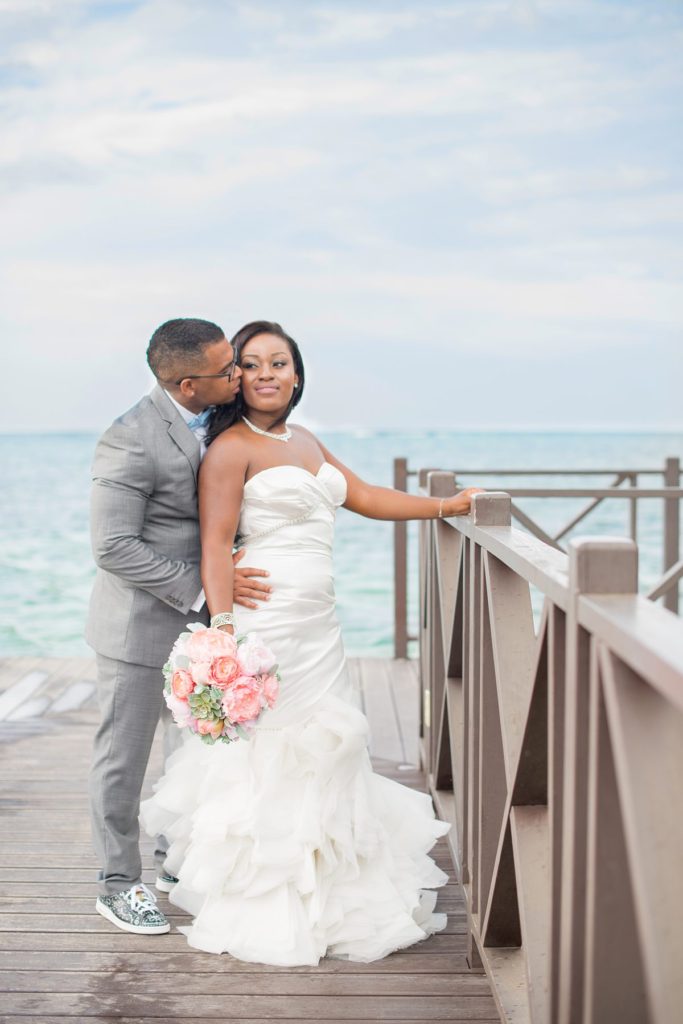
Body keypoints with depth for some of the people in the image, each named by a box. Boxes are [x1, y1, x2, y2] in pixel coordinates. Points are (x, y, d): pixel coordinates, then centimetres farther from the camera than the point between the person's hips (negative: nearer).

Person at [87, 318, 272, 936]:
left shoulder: (216, 420, 1)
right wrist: (200, 588, -23)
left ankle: (177, 857, 37)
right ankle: (118, 883, 22)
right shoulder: (130, 442, -24)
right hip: (140, 623, -8)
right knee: (125, 756, 6)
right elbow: (113, 548, -24)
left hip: (198, 615, 8)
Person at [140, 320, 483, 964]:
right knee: (266, 756, -2)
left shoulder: (306, 443, 17)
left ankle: (316, 895, 24)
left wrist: (448, 506, 22)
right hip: (266, 620, -8)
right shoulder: (231, 447, -7)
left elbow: (366, 498, 23)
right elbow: (216, 542, -14)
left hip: (318, 622, 8)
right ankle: (261, 909, 11)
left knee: (320, 752, 11)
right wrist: (223, 628, -22)